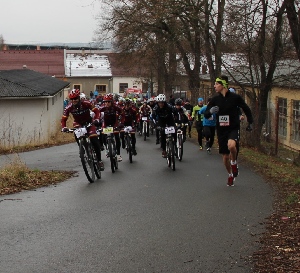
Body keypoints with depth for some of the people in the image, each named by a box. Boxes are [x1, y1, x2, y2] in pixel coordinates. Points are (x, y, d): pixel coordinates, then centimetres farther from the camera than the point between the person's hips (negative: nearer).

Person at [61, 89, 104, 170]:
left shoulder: (86, 104, -26)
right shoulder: (69, 108, -20)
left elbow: (96, 111, -19)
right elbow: (63, 119, -16)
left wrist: (96, 119, -36)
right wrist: (63, 127, -34)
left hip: (88, 122, -2)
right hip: (78, 123, 2)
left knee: (94, 140, -18)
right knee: (77, 136, -29)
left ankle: (99, 160, -9)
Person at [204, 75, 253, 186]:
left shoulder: (235, 97, -6)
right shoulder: (215, 99, 0)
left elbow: (246, 109, 9)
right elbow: (206, 115, 0)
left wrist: (250, 123, 12)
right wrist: (210, 111, -22)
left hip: (233, 128, -3)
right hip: (221, 130, 3)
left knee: (231, 145, -34)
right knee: (225, 157, 9)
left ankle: (234, 163, -5)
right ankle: (230, 175, 35)